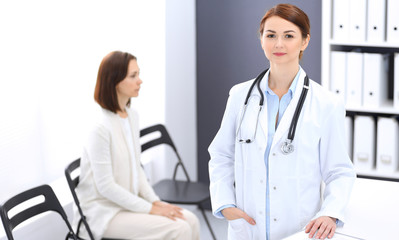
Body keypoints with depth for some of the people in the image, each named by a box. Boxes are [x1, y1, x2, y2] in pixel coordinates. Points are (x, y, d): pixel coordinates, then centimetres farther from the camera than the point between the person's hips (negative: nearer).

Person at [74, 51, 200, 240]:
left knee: (191, 221, -8)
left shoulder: (132, 116, 7)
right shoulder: (100, 127, -21)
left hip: (129, 201, 8)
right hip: (103, 212, -8)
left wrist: (156, 202, 1)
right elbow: (105, 186, -20)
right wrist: (150, 209, -17)